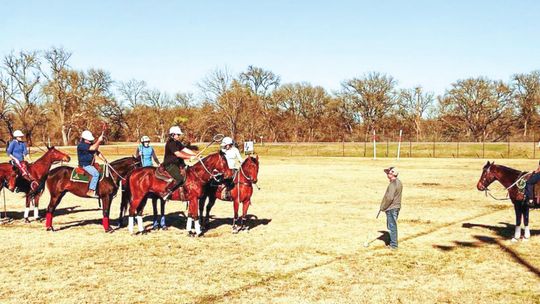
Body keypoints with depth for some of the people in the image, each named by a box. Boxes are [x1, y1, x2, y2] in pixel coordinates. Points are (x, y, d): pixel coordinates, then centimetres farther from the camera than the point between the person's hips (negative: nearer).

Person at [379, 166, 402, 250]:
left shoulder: (393, 184, -21)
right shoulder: (398, 182, 10)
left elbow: (389, 198, -26)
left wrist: (383, 207, -13)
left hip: (391, 208, -10)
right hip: (396, 207, 10)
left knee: (392, 226, -1)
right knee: (392, 226, 19)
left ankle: (394, 245, 5)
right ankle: (393, 242, 28)